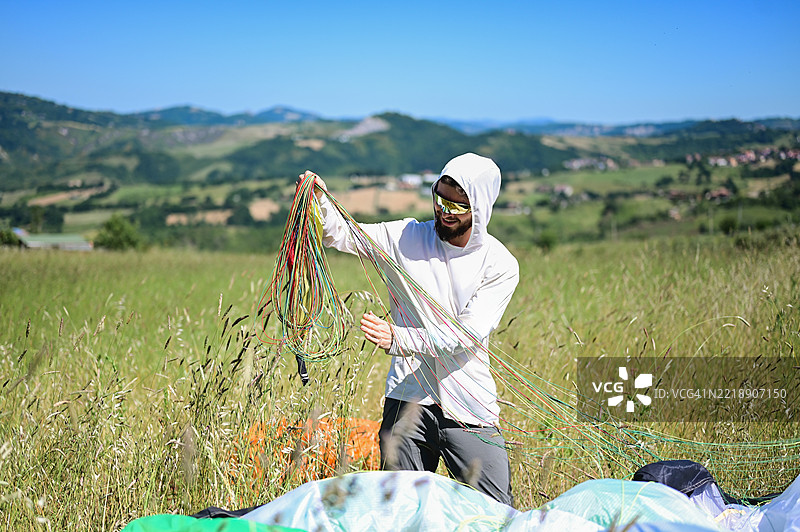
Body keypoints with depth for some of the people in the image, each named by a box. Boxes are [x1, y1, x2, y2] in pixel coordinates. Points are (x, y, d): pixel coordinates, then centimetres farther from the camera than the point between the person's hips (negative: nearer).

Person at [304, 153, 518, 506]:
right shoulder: (405, 238, 2)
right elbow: (339, 234, 6)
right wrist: (319, 201, -15)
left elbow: (468, 333, -14)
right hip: (408, 401, 1)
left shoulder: (501, 265, -4)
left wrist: (397, 338, -26)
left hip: (470, 411, -1)